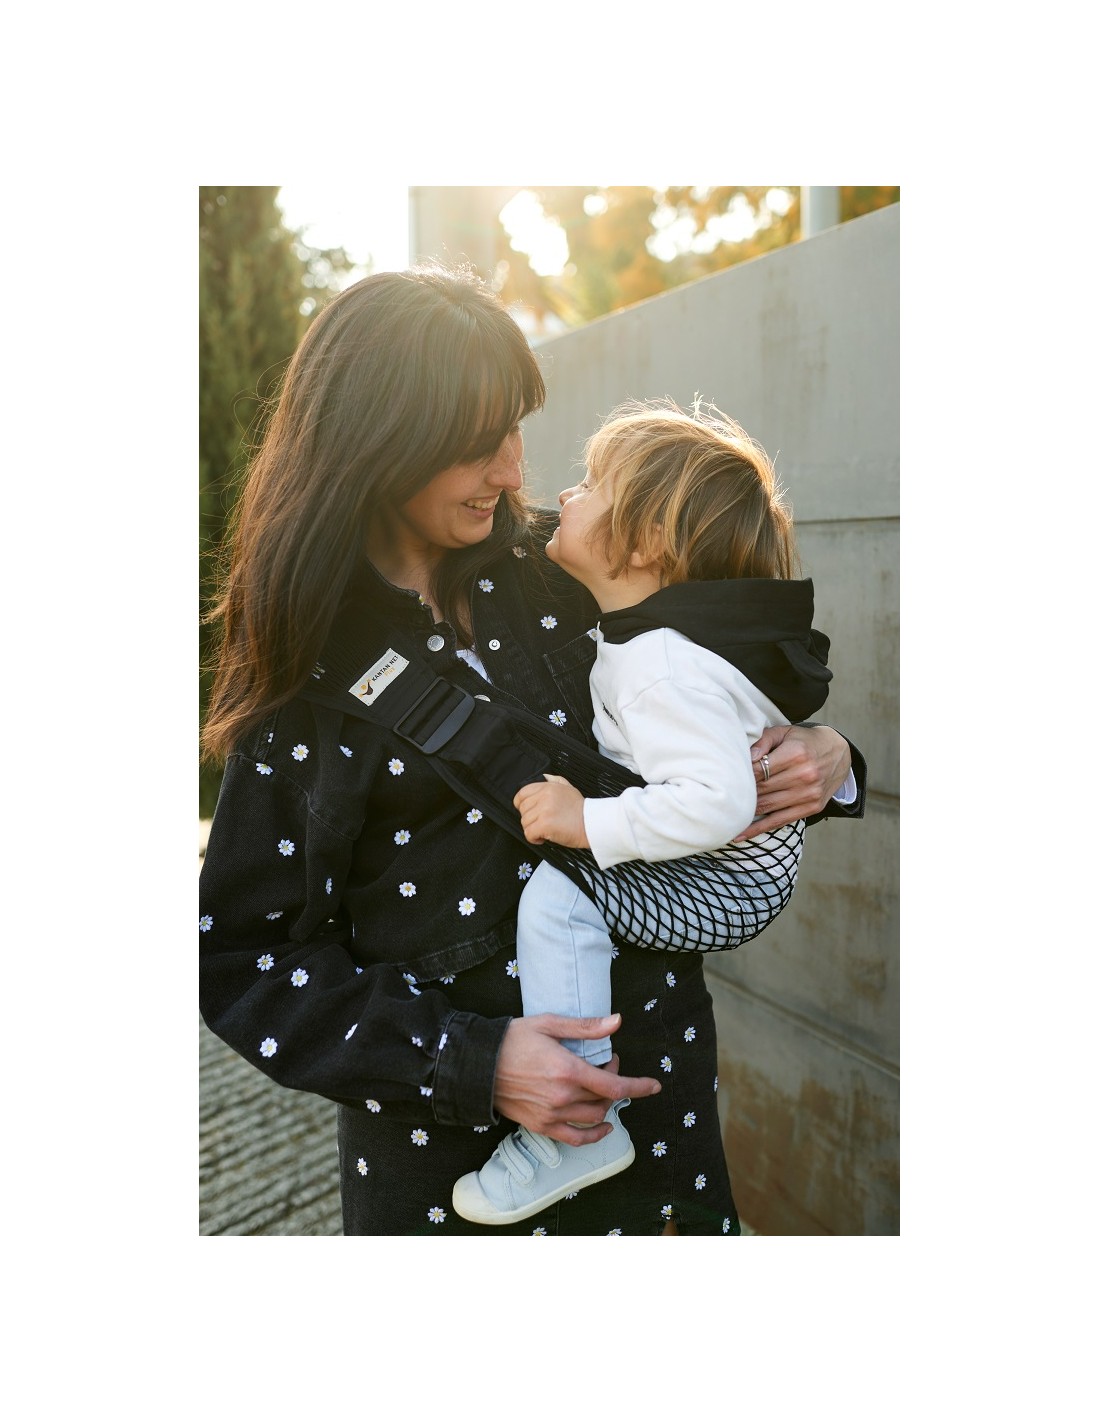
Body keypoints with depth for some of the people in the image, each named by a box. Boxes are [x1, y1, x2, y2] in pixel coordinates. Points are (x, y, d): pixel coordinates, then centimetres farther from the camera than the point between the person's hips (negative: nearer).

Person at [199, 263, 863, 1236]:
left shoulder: (562, 567, -4)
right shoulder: (307, 660, -9)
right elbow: (244, 962, -8)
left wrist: (818, 754, -11)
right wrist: (470, 1061, -19)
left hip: (649, 1070, 3)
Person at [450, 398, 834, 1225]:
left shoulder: (666, 668, -29)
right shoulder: (643, 633, 3)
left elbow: (716, 800, -38)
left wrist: (590, 824, -33)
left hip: (729, 885, -11)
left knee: (556, 897, -26)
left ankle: (579, 1131, -14)